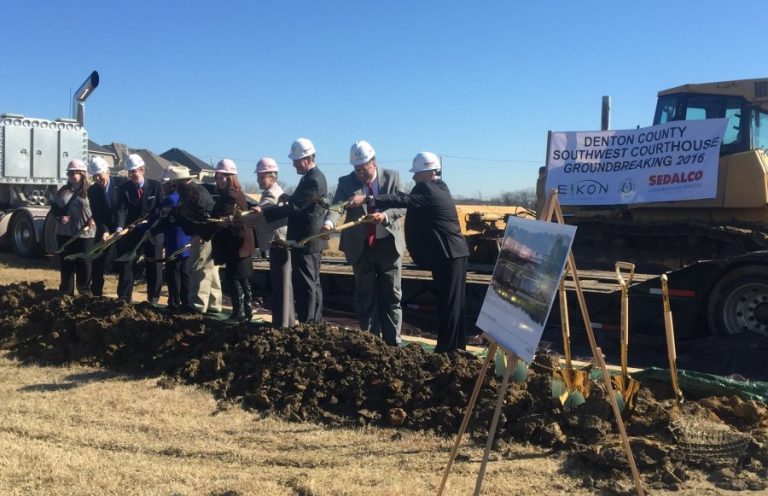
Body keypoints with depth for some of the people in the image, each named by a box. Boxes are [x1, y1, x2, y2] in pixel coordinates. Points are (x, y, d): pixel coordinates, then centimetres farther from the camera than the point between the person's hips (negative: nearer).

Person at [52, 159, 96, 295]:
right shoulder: (63, 191, 12)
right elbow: (54, 207, 15)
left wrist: (92, 221, -18)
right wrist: (59, 217, -4)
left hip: (84, 235, -4)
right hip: (64, 233, 4)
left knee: (84, 264, 2)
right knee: (66, 263, 10)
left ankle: (85, 292, 13)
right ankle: (66, 292, 20)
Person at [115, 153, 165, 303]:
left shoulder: (156, 186, -3)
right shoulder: (124, 188, -2)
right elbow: (121, 210, -14)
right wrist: (119, 227, -30)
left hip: (153, 233, 0)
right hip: (131, 233, 0)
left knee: (154, 268, 7)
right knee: (126, 266, 2)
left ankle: (153, 301, 18)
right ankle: (123, 300, 10)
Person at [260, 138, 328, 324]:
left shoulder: (313, 180, -19)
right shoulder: (313, 176, 13)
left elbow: (294, 207, -24)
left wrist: (264, 212, -22)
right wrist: (290, 198, 6)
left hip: (305, 241, -11)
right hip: (311, 239, 11)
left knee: (304, 285, -6)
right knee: (312, 283, 15)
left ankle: (306, 324, -2)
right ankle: (315, 322, 23)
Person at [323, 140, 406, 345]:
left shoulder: (392, 177, -1)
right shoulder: (346, 182, -2)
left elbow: (403, 205, -7)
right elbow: (337, 205, -17)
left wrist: (385, 215, -26)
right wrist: (329, 222, -39)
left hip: (389, 245, 0)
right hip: (362, 248, 0)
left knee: (392, 296, 6)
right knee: (366, 297, 9)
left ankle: (393, 342, 15)